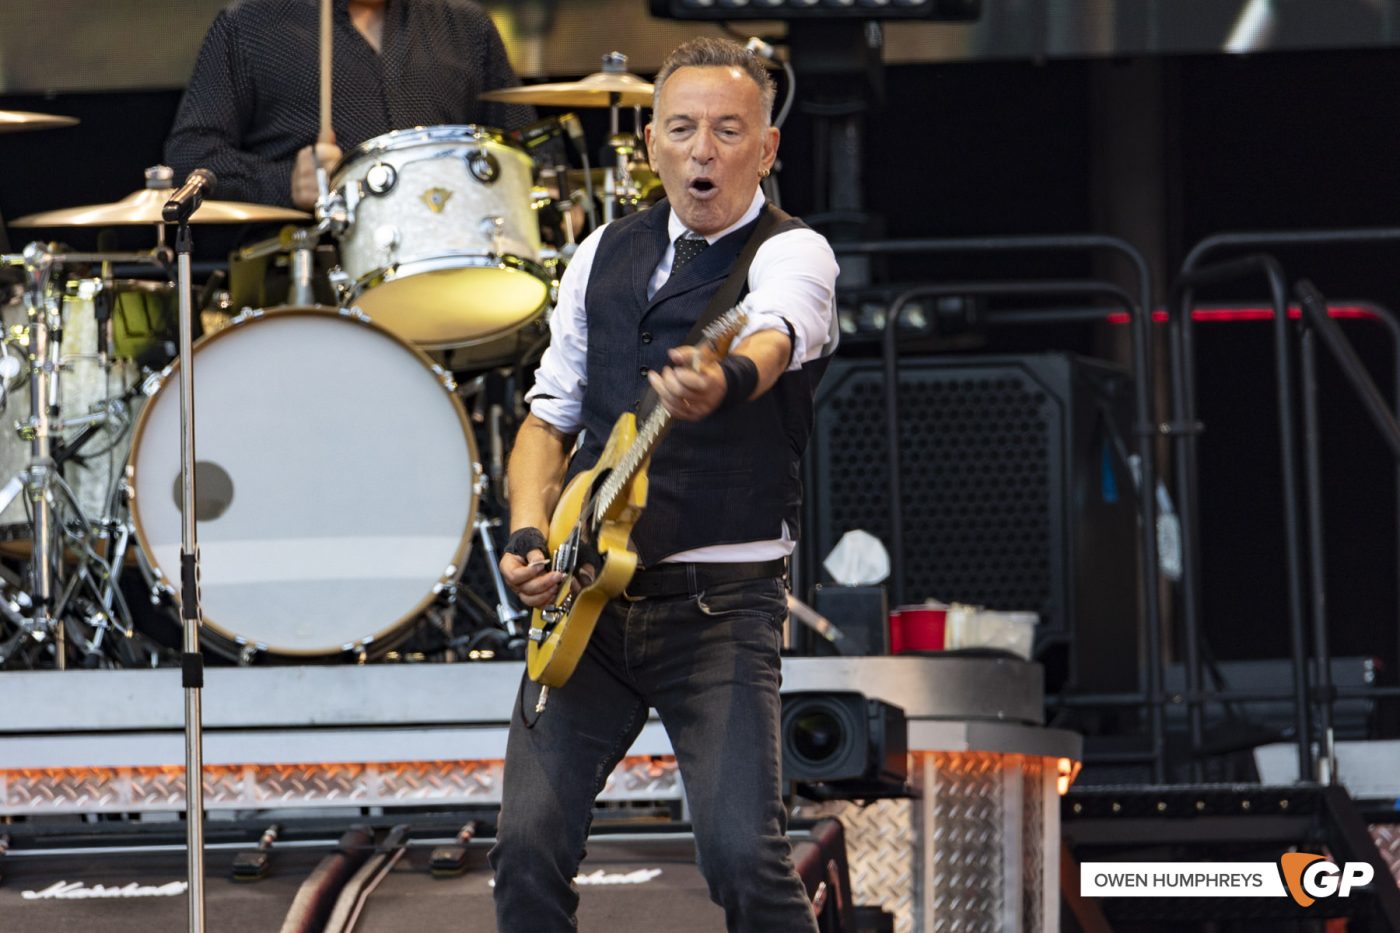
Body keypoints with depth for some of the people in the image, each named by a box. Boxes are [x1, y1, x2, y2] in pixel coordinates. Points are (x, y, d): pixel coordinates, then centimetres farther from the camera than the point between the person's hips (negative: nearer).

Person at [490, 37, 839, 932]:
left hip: (722, 599, -5)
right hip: (588, 595, 5)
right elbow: (550, 415, 17)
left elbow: (773, 337, -30)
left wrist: (728, 381, -55)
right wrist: (529, 536, -2)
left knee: (745, 856, -17)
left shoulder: (793, 254, -6)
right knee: (530, 848, -5)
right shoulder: (604, 256, 11)